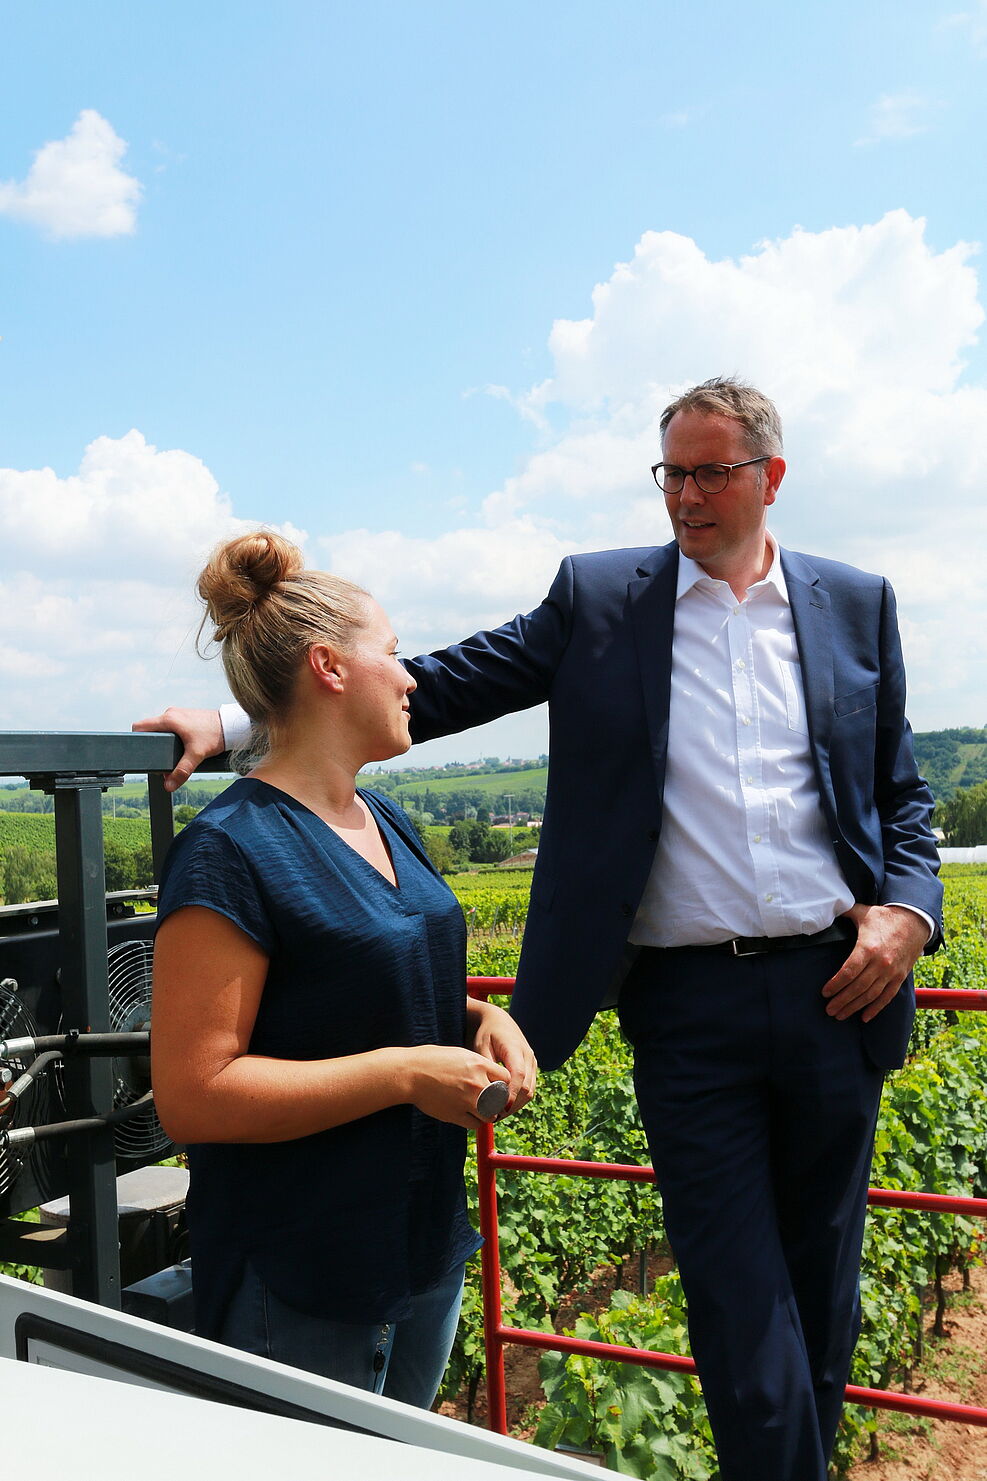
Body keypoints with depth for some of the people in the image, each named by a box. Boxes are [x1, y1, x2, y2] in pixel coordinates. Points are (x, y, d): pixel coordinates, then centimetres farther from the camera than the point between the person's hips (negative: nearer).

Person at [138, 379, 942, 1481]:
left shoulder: (855, 604, 8)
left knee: (822, 1282, 18)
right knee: (741, 1307, 2)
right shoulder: (598, 598, 3)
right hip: (688, 1005, -2)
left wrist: (911, 909, -5)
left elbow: (901, 788, 14)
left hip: (835, 986, 3)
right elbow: (450, 685, -3)